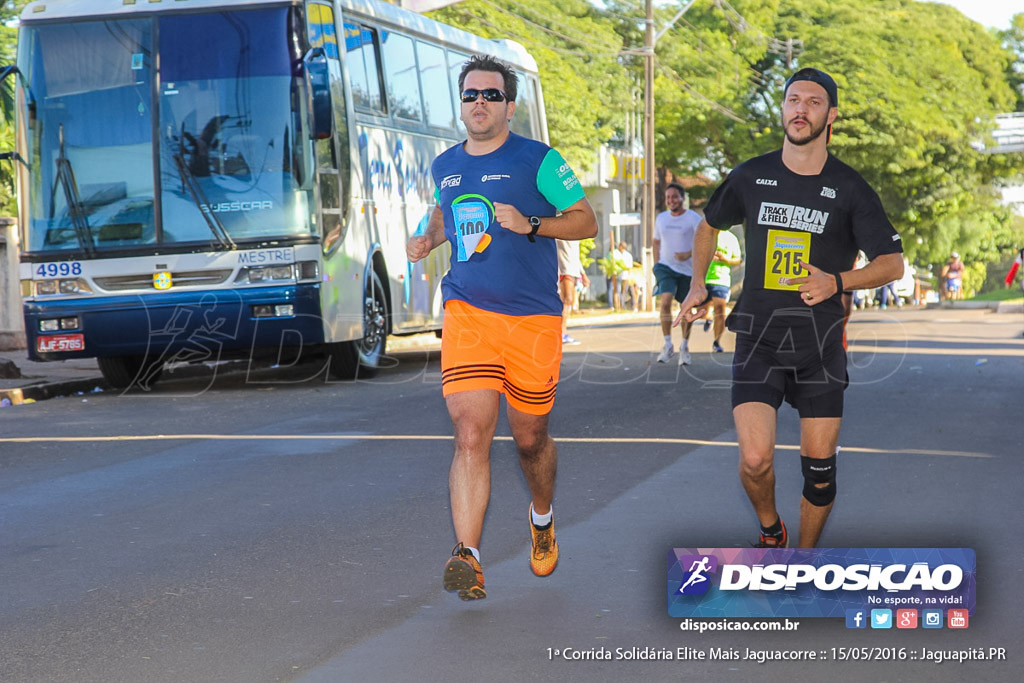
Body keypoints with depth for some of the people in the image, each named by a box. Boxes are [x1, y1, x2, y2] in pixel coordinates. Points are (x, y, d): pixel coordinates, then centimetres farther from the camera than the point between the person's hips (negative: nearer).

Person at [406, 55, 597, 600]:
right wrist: (428, 239, 12)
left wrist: (529, 224, -16)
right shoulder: (445, 166, 11)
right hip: (466, 314, 2)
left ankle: (542, 518, 43)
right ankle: (468, 559, -21)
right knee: (471, 434, -15)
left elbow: (585, 221, -1)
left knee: (530, 438, 12)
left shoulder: (538, 160, -3)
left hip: (533, 319, -2)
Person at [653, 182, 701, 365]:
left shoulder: (693, 218, -6)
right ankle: (668, 346, -14)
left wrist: (688, 254, -25)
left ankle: (684, 347, 24)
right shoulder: (661, 218, 8)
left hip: (688, 269, -2)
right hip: (666, 267, 2)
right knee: (665, 301, -20)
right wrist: (656, 264, 8)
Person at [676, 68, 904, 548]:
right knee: (755, 459, -14)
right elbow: (710, 225, 22)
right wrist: (698, 285, 9)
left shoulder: (850, 189, -2)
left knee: (819, 467, 3)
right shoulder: (751, 177, 3)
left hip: (821, 342, 0)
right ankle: (769, 531, 17)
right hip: (758, 337, 0)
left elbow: (892, 263, -1)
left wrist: (837, 282, -18)